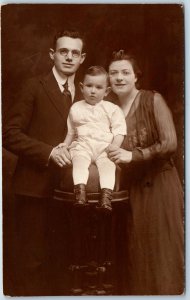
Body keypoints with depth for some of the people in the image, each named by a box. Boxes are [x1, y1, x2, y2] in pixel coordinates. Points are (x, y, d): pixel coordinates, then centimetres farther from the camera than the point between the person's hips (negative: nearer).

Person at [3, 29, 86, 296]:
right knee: (33, 259, 0)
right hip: (36, 186, -4)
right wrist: (49, 152, -18)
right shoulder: (36, 87, -1)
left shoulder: (83, 96, 13)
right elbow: (10, 134, -8)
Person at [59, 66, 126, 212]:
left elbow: (119, 130, 4)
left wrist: (115, 145, -13)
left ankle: (106, 195, -43)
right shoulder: (76, 108, 18)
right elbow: (71, 131, 26)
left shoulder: (112, 109, 11)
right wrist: (66, 143, 11)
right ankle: (80, 192, -45)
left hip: (105, 146, -1)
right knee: (79, 161, -31)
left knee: (108, 164, -31)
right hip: (83, 145, 1)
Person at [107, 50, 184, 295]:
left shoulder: (152, 100, -7)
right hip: (130, 188, 5)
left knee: (160, 253, 1)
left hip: (158, 185, -4)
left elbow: (170, 143, -15)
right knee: (134, 254, 10)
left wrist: (133, 155, -20)